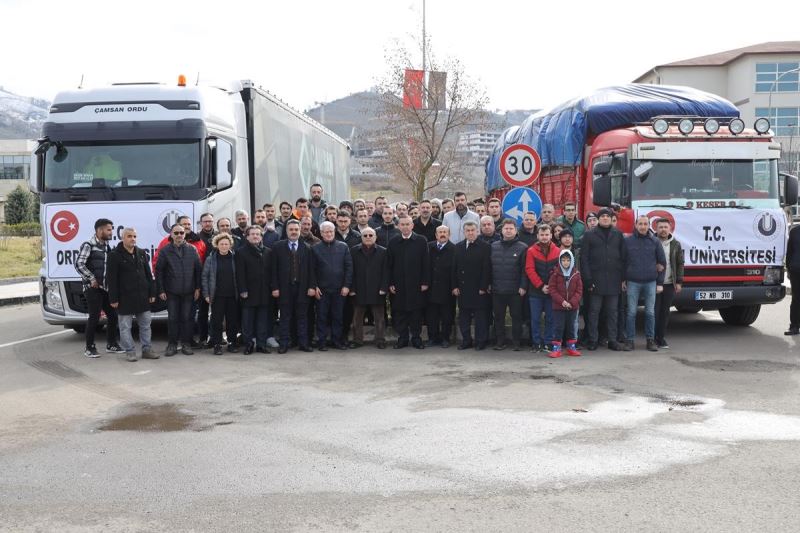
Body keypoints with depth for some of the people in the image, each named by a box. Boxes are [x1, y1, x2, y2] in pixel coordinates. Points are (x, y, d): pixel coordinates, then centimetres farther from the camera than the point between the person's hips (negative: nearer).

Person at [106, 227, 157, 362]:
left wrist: (152, 293, 8)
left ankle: (147, 350, 18)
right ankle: (130, 351, 10)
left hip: (142, 297, 5)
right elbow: (111, 279, -9)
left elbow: (148, 274, 13)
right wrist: (113, 298, -13)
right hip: (125, 298, -5)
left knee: (145, 324, 9)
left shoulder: (141, 253, 10)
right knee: (125, 326, 2)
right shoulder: (115, 255, -7)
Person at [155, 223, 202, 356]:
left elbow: (198, 269, 4)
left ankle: (186, 344, 12)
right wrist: (161, 290, -5)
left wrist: (197, 288, -1)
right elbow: (159, 271, 0)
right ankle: (172, 344, 10)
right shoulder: (165, 251, 0)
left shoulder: (192, 250, 4)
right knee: (172, 319, 3)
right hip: (172, 292, -1)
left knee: (187, 318, 4)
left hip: (188, 291, 1)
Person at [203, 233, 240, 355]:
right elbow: (205, 276, 1)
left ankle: (231, 343, 17)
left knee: (233, 320, 5)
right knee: (216, 320, 0)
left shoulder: (234, 258, 5)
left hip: (232, 295, 2)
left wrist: (239, 292, 0)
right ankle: (217, 345, 7)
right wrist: (206, 294, -4)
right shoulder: (211, 259, 1)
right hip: (217, 295, -2)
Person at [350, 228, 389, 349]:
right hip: (359, 291, 1)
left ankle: (380, 341, 10)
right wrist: (352, 288, -5)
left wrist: (384, 288, -9)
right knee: (357, 318, 7)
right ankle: (357, 340, 16)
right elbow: (351, 271, 3)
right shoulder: (354, 251, 5)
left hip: (377, 291, -1)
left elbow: (386, 271, 0)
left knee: (379, 318, 4)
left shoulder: (382, 252, 3)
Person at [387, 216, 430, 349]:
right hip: (398, 285, 1)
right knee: (399, 312, 3)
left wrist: (425, 282, -5)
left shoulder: (421, 241, 2)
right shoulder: (393, 242, 6)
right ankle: (402, 338, 13)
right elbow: (390, 265, 6)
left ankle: (416, 338, 13)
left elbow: (425, 263, 0)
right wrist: (390, 283, -1)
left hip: (416, 284, -1)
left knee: (416, 312, 3)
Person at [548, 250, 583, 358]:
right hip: (558, 307, -2)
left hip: (573, 307, 2)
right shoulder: (556, 274, -3)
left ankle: (571, 347, 21)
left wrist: (572, 302, -11)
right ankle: (556, 348, 3)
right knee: (558, 327, -1)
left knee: (571, 327, 11)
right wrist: (562, 301, -14)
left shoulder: (576, 274, 2)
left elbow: (579, 290, 1)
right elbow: (552, 289, -6)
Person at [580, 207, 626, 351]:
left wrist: (623, 277, 1)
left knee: (612, 311, 7)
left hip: (613, 280, 2)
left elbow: (623, 257, 9)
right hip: (596, 280, -2)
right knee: (594, 311, 2)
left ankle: (612, 340, 12)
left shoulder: (618, 235, 10)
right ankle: (593, 340, 8)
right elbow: (584, 258, -2)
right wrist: (587, 279, -10)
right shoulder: (589, 235, 3)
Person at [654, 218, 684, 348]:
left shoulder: (675, 244, 8)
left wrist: (679, 282, 3)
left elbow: (680, 264, 9)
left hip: (669, 284, 3)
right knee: (655, 311, -1)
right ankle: (653, 338, 7)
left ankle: (661, 338, 13)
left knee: (665, 312, 6)